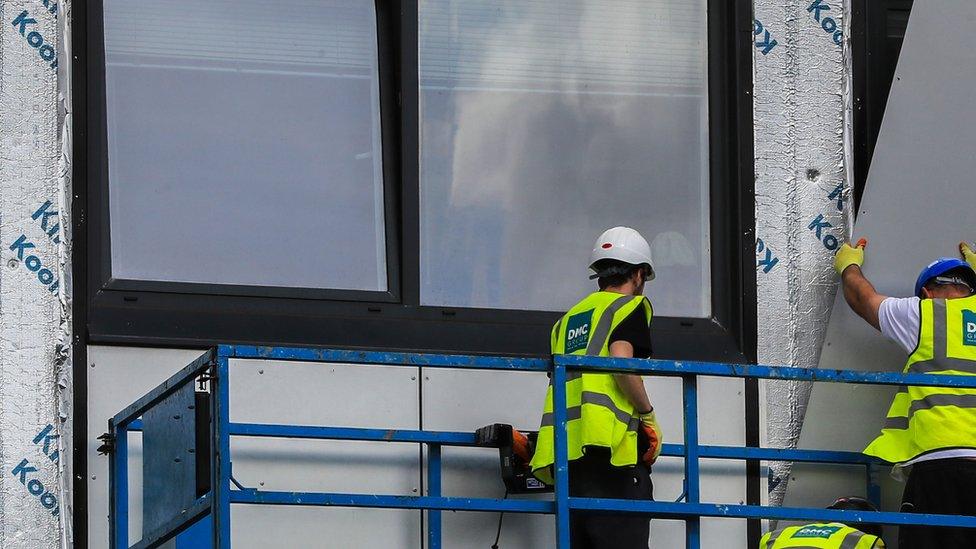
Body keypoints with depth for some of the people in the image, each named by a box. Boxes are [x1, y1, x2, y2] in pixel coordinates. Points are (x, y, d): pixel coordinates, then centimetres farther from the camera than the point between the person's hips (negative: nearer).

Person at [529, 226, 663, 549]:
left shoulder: (569, 319, 26)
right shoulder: (630, 305, 5)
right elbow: (621, 360, -13)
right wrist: (648, 414, -2)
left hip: (564, 450, 7)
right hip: (610, 447, -7)